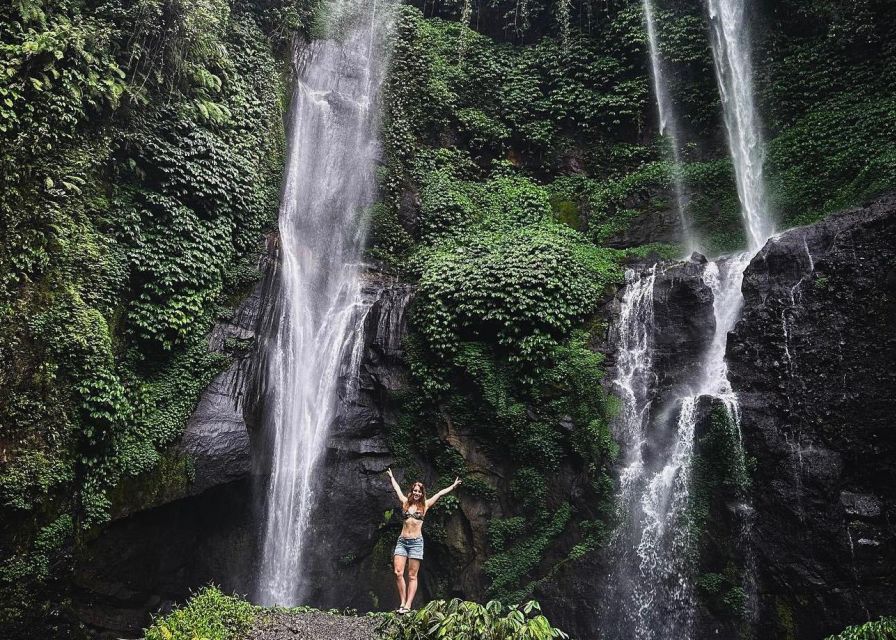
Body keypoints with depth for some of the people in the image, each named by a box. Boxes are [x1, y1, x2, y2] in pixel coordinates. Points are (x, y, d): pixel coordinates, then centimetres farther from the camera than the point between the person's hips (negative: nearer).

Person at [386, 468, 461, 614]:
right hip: (402, 541, 2)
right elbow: (397, 488, 25)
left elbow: (440, 493, 11)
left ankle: (408, 605, -1)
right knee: (398, 573, -8)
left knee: (412, 576, -2)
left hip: (416, 542, -2)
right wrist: (391, 477, 36)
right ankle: (402, 603, 3)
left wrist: (453, 486, 13)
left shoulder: (425, 505, 7)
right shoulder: (405, 502, 12)